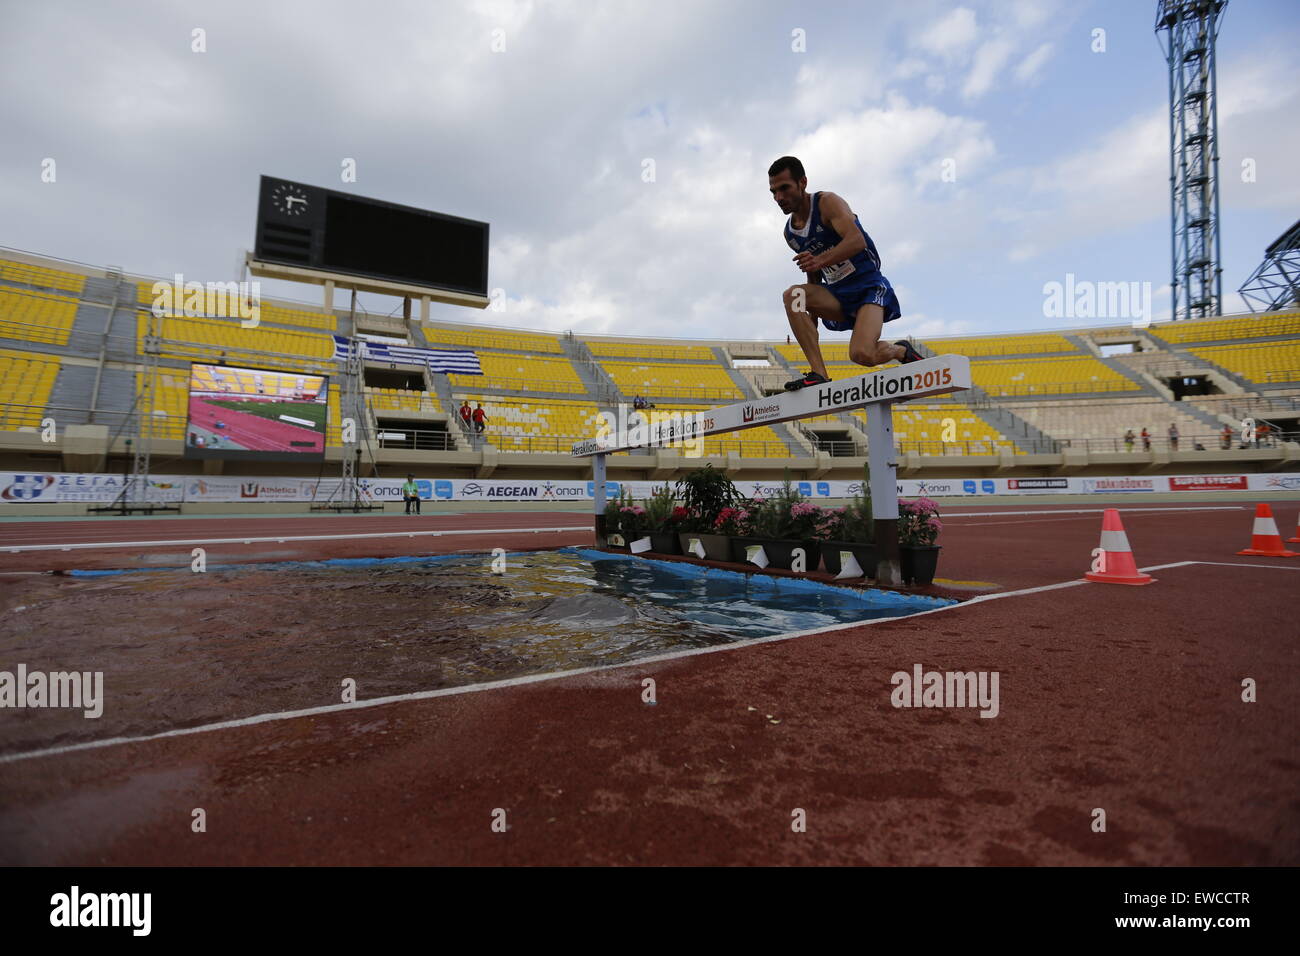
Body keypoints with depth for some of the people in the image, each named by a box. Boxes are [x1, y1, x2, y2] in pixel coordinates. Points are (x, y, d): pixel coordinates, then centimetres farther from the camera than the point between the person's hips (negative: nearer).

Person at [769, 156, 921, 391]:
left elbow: (857, 241, -25)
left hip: (869, 286, -6)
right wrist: (811, 322, 17)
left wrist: (821, 259, -43)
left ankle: (901, 350, 11)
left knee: (861, 354, -27)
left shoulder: (827, 202, -9)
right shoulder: (790, 233, 10)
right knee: (793, 295, -23)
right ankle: (819, 374, -27)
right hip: (837, 294, 6)